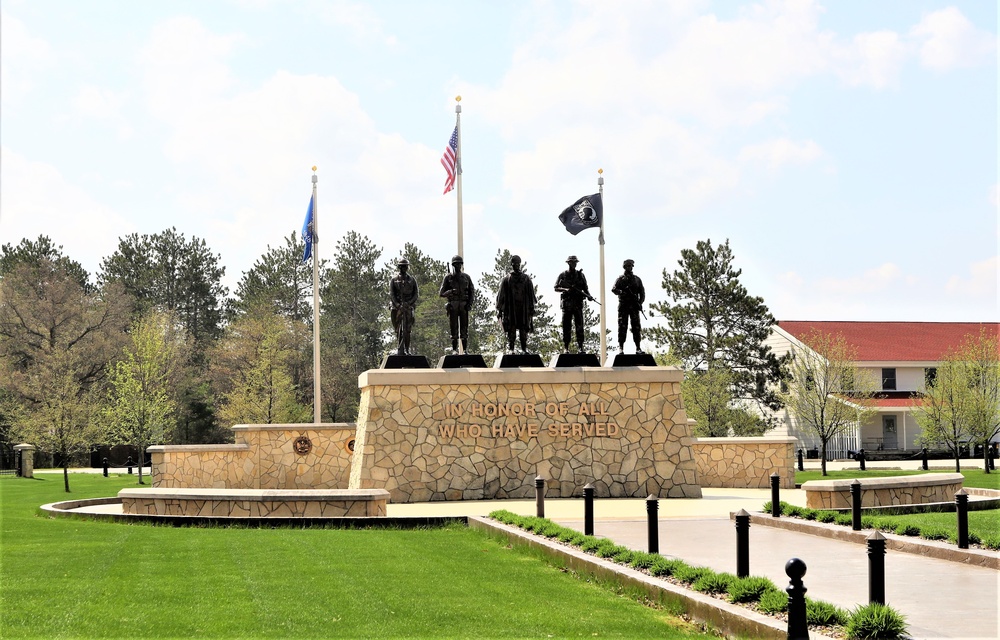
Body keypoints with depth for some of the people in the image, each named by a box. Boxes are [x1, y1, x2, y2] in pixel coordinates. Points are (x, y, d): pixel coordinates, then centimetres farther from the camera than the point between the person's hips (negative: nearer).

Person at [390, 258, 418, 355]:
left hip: (409, 306, 1)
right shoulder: (394, 280, 6)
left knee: (408, 330, -1)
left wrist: (409, 303, -12)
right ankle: (399, 349, -3)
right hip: (397, 306, -1)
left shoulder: (412, 280, 10)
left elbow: (416, 293, 5)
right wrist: (397, 305, -15)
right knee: (398, 329, -3)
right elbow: (391, 294, -1)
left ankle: (407, 350, 2)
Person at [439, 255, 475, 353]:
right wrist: (450, 291, -17)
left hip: (464, 306, 1)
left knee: (465, 329, -2)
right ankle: (454, 350, 0)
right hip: (453, 306, -1)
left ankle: (465, 350, 1)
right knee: (454, 329, -3)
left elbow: (472, 292, 12)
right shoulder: (448, 278, 5)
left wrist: (470, 303, -4)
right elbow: (441, 293, 2)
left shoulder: (466, 277, 11)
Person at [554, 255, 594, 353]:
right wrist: (565, 289, -14)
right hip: (566, 303, -1)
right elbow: (556, 288, 4)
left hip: (578, 303, 1)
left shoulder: (580, 275, 11)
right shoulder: (563, 275, 6)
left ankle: (580, 347, -7)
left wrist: (588, 295, -8)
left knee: (579, 326, -7)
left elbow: (585, 288, 12)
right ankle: (566, 347, 6)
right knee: (566, 327, 1)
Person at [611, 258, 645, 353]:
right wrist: (621, 292, -24)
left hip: (634, 306, 2)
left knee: (636, 327, -1)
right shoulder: (620, 279, 7)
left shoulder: (637, 279, 14)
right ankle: (621, 347, -3)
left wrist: (640, 303, -3)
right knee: (622, 327, -4)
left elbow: (642, 292, 13)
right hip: (623, 305, -2)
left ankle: (638, 347, 1)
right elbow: (613, 289, -5)